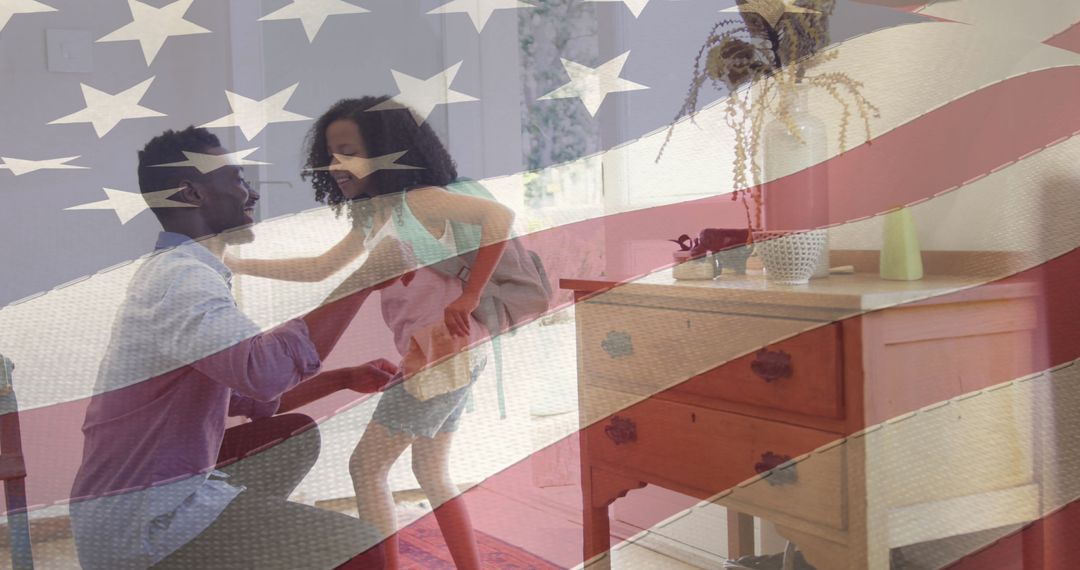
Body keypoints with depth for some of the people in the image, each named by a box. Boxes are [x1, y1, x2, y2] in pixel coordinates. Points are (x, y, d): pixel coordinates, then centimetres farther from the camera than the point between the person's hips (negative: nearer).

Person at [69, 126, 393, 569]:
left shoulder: (174, 272, 17)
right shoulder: (182, 276, -17)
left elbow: (247, 394, 20)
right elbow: (263, 370, -37)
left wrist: (346, 379, 12)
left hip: (146, 495, 10)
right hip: (139, 518, -10)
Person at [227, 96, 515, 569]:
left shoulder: (418, 200, -12)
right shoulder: (373, 218, 14)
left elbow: (500, 215, -25)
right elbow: (317, 269, 22)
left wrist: (469, 296, -24)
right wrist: (235, 265, 19)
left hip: (444, 353, -9)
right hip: (443, 356, 9)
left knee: (366, 466, 2)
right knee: (432, 473, 17)